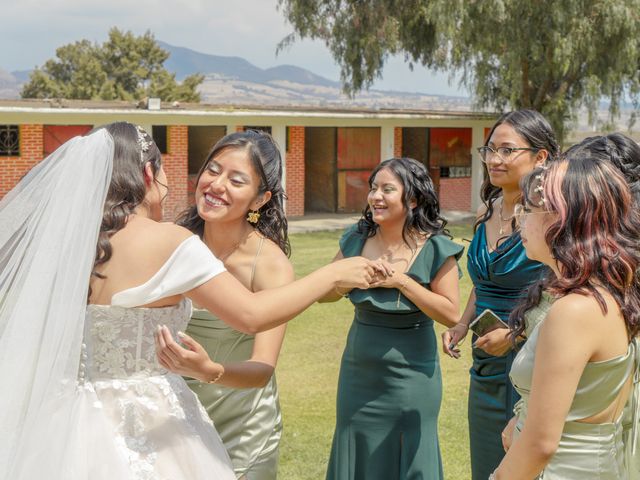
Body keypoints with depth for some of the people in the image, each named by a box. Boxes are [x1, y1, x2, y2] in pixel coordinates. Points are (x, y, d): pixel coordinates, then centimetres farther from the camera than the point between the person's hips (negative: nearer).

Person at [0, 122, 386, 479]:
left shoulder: (66, 239, 0)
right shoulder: (166, 242, -15)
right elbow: (252, 314, -16)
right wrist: (334, 274, -6)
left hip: (74, 423, 5)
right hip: (147, 429, -5)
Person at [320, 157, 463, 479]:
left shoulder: (435, 250, -12)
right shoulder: (357, 239, 0)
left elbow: (451, 314, -14)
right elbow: (325, 294, 6)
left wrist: (401, 281, -21)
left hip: (410, 376, -4)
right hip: (358, 372, 4)